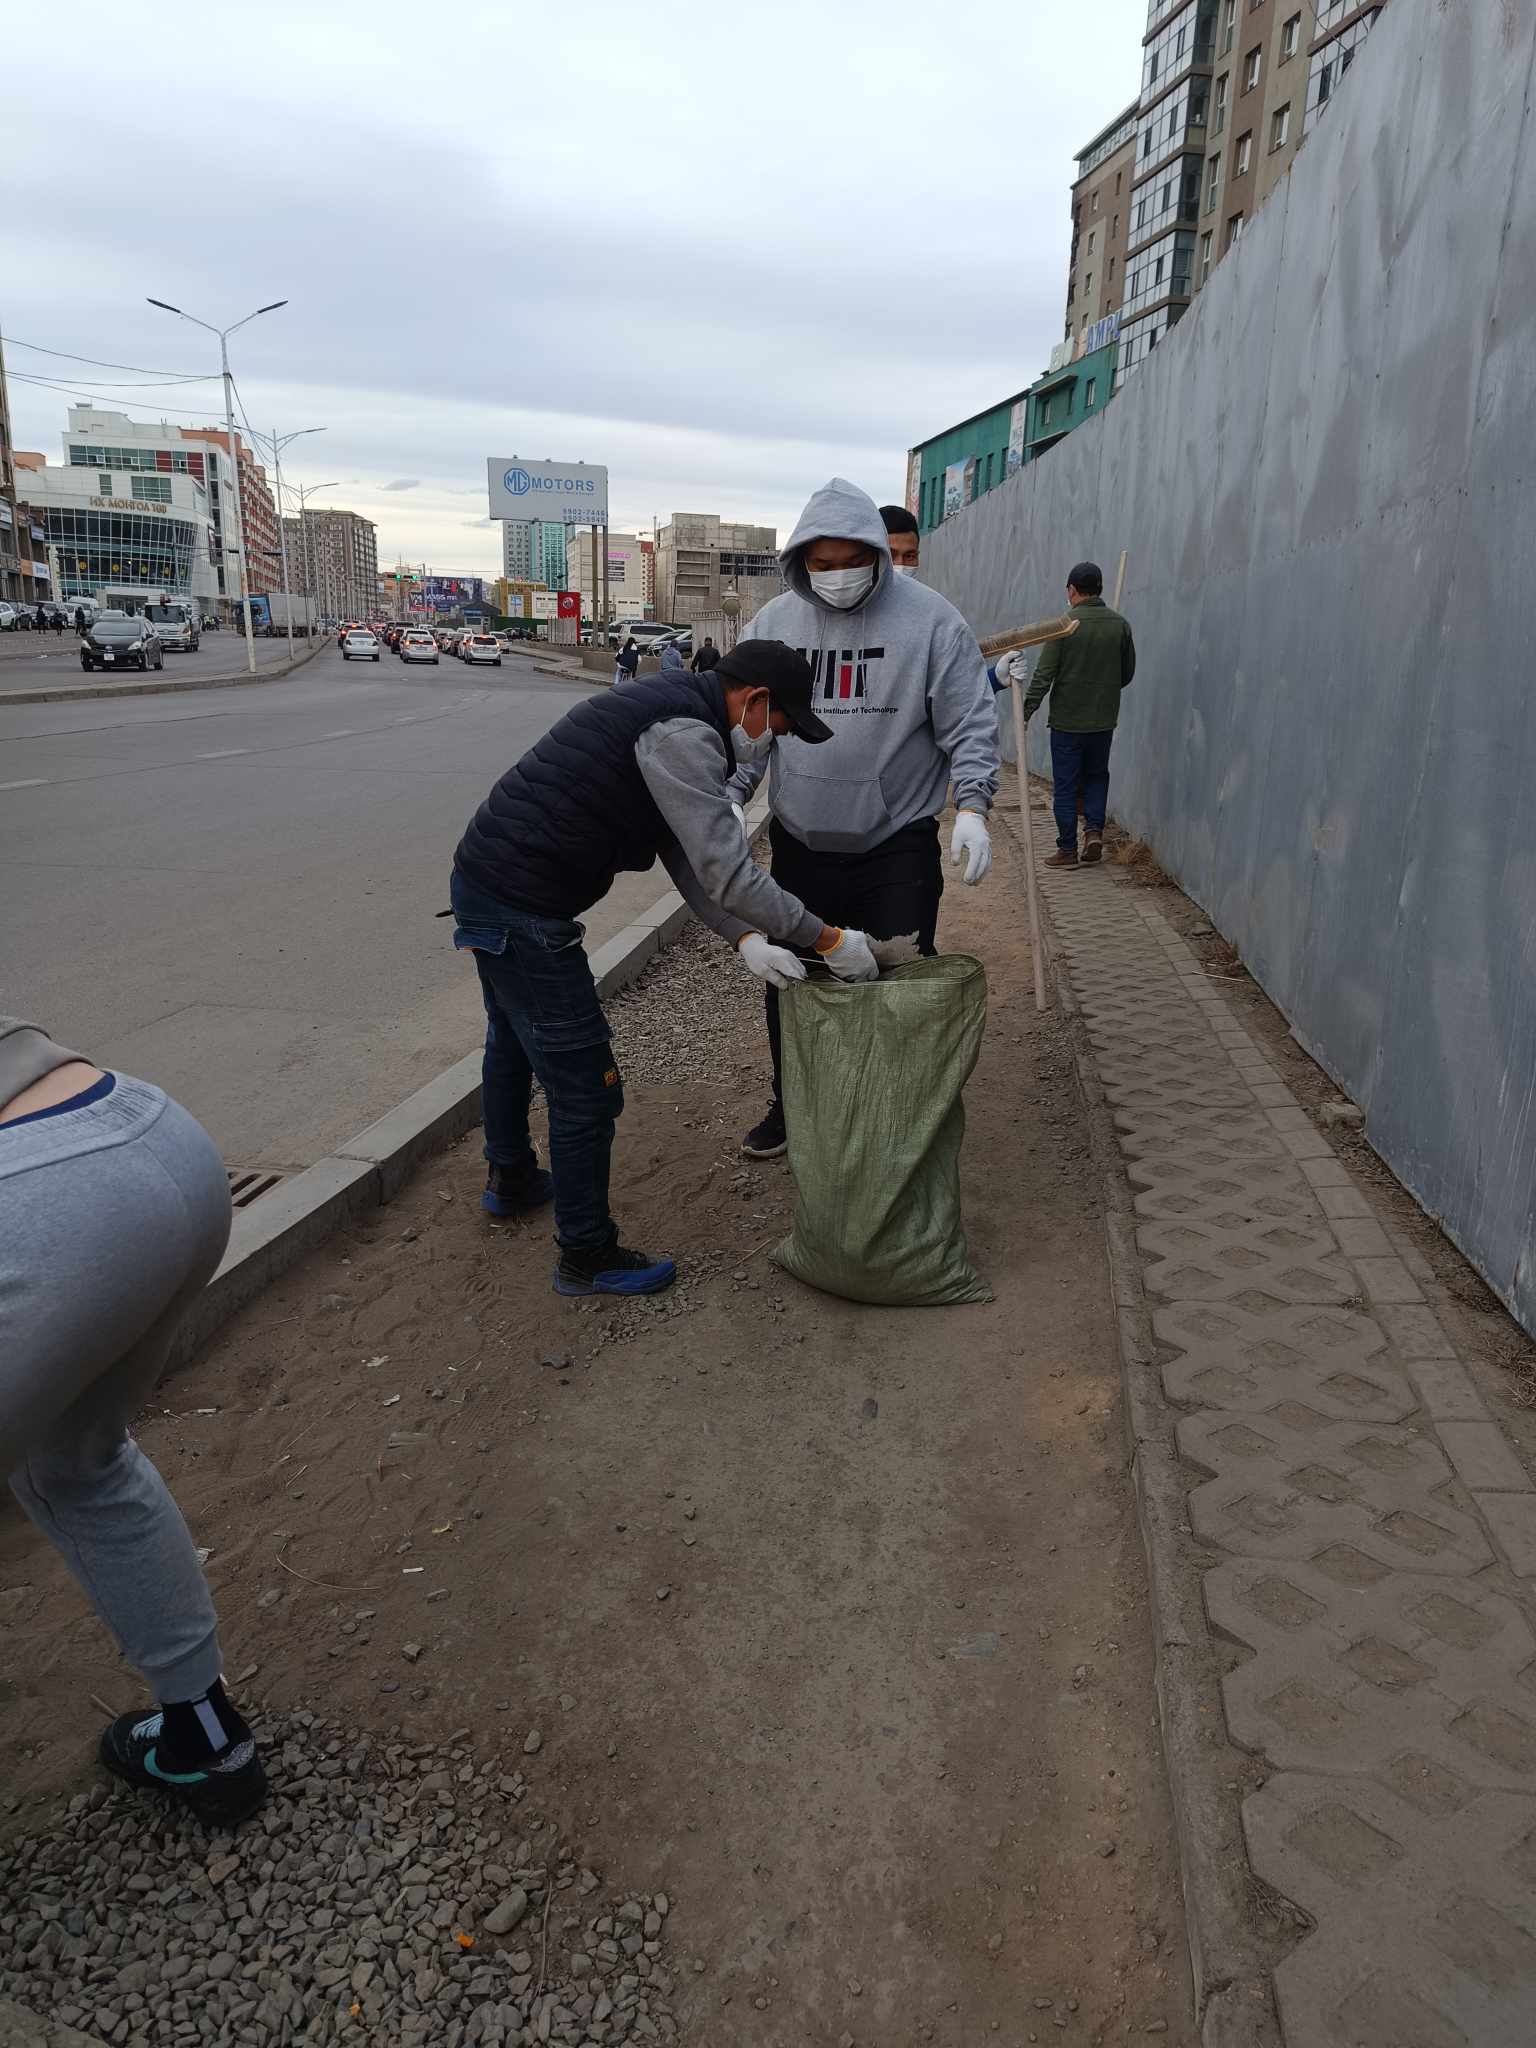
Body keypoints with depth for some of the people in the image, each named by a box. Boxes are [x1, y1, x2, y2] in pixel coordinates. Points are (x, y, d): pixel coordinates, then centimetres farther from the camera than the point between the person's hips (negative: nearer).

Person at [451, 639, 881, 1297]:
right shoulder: (685, 735, -20)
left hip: (483, 879, 11)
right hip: (522, 911, -11)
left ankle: (510, 1178, 54)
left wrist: (745, 940, -2)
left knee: (514, 1043, 30)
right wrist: (830, 940, -14)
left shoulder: (667, 708, 14)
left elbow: (688, 859, 10)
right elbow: (729, 875, -24)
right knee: (586, 1087, 0)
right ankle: (587, 1255, 17)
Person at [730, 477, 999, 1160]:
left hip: (898, 848, -3)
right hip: (800, 843, 4)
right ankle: (792, 1105, 33)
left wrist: (971, 807, -17)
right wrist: (731, 797, -4)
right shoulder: (773, 622, 3)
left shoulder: (930, 619, -7)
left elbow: (970, 724, -5)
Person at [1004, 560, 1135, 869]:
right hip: (1105, 719, 4)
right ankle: (1094, 828, 3)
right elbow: (1128, 672, 10)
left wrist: (1026, 712, -7)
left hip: (1067, 719, -4)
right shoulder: (1119, 624, 1)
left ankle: (1067, 849, 8)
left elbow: (1043, 675, -13)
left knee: (1065, 785, 5)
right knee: (1097, 776, 21)